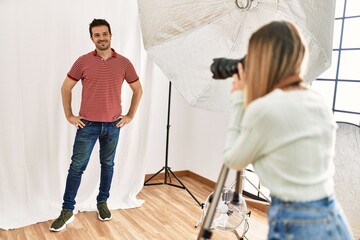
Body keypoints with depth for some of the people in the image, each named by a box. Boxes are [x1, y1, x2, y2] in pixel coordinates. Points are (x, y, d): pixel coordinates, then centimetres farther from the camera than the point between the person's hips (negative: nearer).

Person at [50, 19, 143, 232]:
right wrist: (69, 115, 1)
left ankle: (102, 203, 29)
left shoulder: (124, 63, 0)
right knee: (77, 166, 0)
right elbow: (66, 88, 6)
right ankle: (67, 211, 10)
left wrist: (130, 115, 5)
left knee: (107, 164, 12)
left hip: (113, 125, 1)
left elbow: (138, 90, 9)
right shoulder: (83, 61, -2)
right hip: (87, 124, -1)